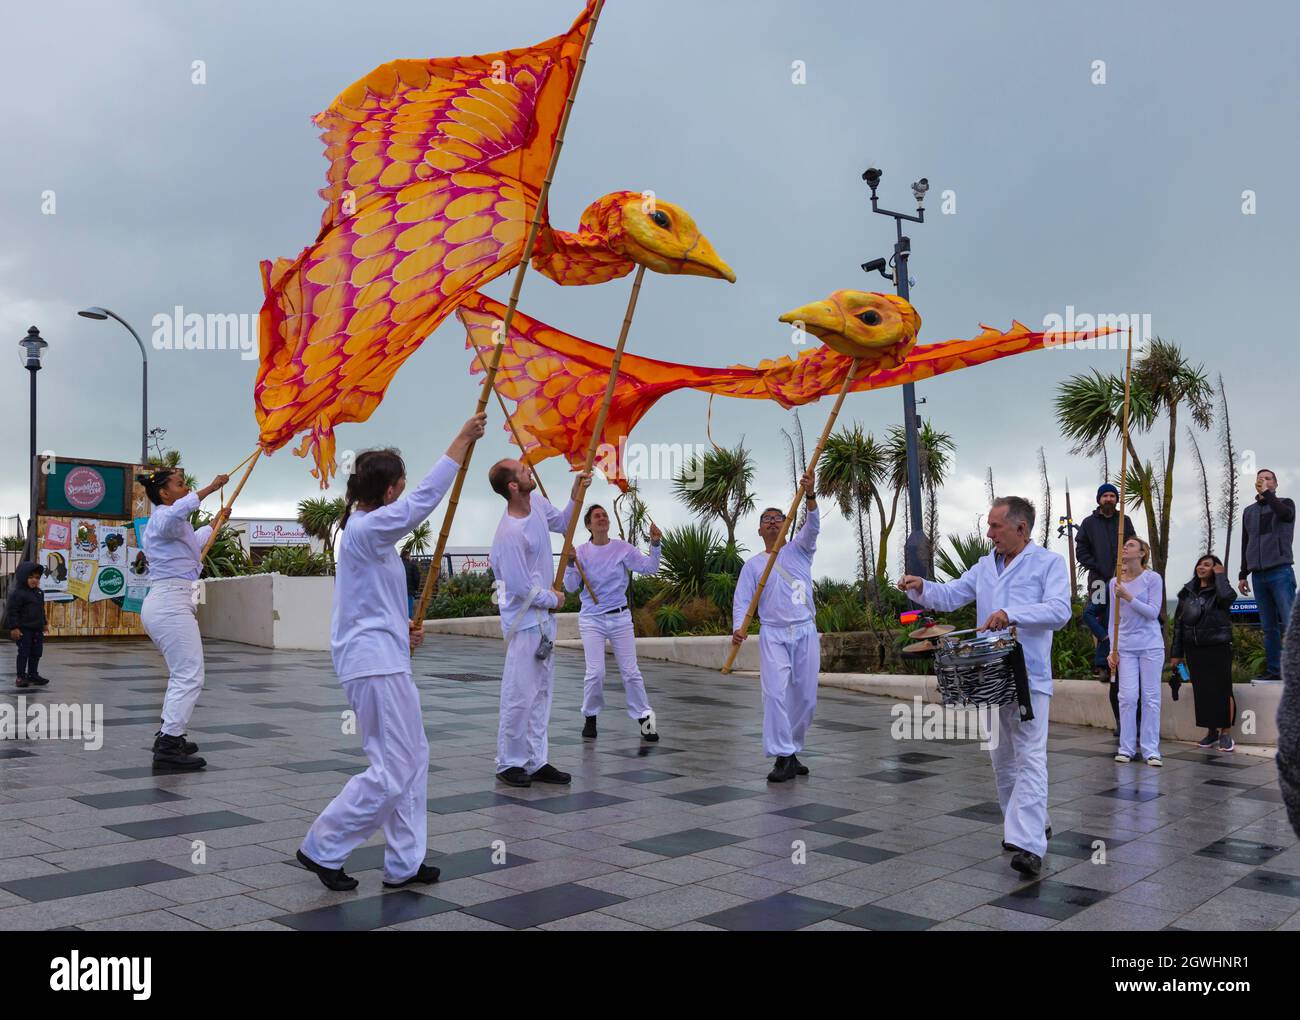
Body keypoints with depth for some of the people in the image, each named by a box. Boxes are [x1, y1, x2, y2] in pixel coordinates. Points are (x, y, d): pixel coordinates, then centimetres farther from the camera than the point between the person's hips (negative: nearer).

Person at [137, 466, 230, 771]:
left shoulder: (163, 522, 22)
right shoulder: (163, 517, -9)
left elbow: (193, 540, 45)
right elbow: (177, 513, -38)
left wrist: (215, 522, 60)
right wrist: (210, 488, -38)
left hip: (161, 604, 11)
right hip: (171, 604, -11)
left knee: (181, 674, 23)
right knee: (190, 677, -14)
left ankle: (168, 736, 31)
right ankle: (168, 749, -18)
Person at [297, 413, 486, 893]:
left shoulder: (366, 530, 15)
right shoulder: (367, 530, -16)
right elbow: (423, 500, -24)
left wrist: (401, 627, 12)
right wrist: (461, 442, -20)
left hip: (384, 659, 11)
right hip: (376, 664, -11)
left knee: (413, 758, 14)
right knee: (392, 772, -7)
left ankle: (404, 863, 21)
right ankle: (321, 848, 5)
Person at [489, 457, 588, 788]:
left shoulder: (537, 502, 0)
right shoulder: (510, 533, -26)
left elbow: (562, 523, 20)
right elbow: (521, 587, -22)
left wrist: (576, 495, 3)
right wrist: (554, 599, -6)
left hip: (543, 617, 9)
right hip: (524, 620, -9)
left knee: (542, 692, 13)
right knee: (520, 694, -2)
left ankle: (536, 761, 20)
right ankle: (509, 764, 11)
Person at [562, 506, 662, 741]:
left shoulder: (623, 548, -2)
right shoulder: (581, 552, -4)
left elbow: (649, 567, -5)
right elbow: (571, 587, -5)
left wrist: (655, 544, -18)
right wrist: (570, 563, -20)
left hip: (620, 617, 1)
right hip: (591, 618, -1)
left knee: (630, 671, 5)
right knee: (595, 672, -6)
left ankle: (644, 718, 14)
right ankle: (590, 717, 16)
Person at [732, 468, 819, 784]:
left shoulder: (799, 550, 10)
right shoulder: (752, 565, 9)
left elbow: (813, 526, -9)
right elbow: (742, 601, 1)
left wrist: (810, 495, -27)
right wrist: (738, 628, -20)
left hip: (806, 631, 2)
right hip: (773, 634, -1)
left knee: (806, 697, 5)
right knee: (776, 693, -17)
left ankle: (792, 751, 21)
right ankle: (783, 758, -16)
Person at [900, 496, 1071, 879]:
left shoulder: (1050, 563, -3)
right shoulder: (985, 566, 15)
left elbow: (1059, 610, -16)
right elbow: (949, 596, 10)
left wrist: (1011, 613, -29)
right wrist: (920, 587, -10)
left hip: (1029, 676, -7)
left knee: (1030, 757, -13)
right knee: (1001, 757, 16)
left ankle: (1029, 844, -18)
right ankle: (1032, 822, 33)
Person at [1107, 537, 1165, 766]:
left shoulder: (1152, 578, -2)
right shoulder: (1115, 582, 8)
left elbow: (1153, 612, -10)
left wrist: (1128, 597, -19)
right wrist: (1112, 650, 6)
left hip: (1150, 645, -2)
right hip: (1126, 647, 2)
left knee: (1151, 697, 0)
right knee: (1128, 697, -2)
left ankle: (1150, 749, 4)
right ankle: (1126, 748, 5)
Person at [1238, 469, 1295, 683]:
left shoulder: (1285, 503, 7)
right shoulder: (1249, 512, 19)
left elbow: (1285, 514, -20)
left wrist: (1266, 494, -10)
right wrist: (1243, 574, 18)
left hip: (1280, 571, -4)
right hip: (1258, 575, 4)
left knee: (1289, 623, -12)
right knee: (1268, 627, 3)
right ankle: (1273, 671, 3)